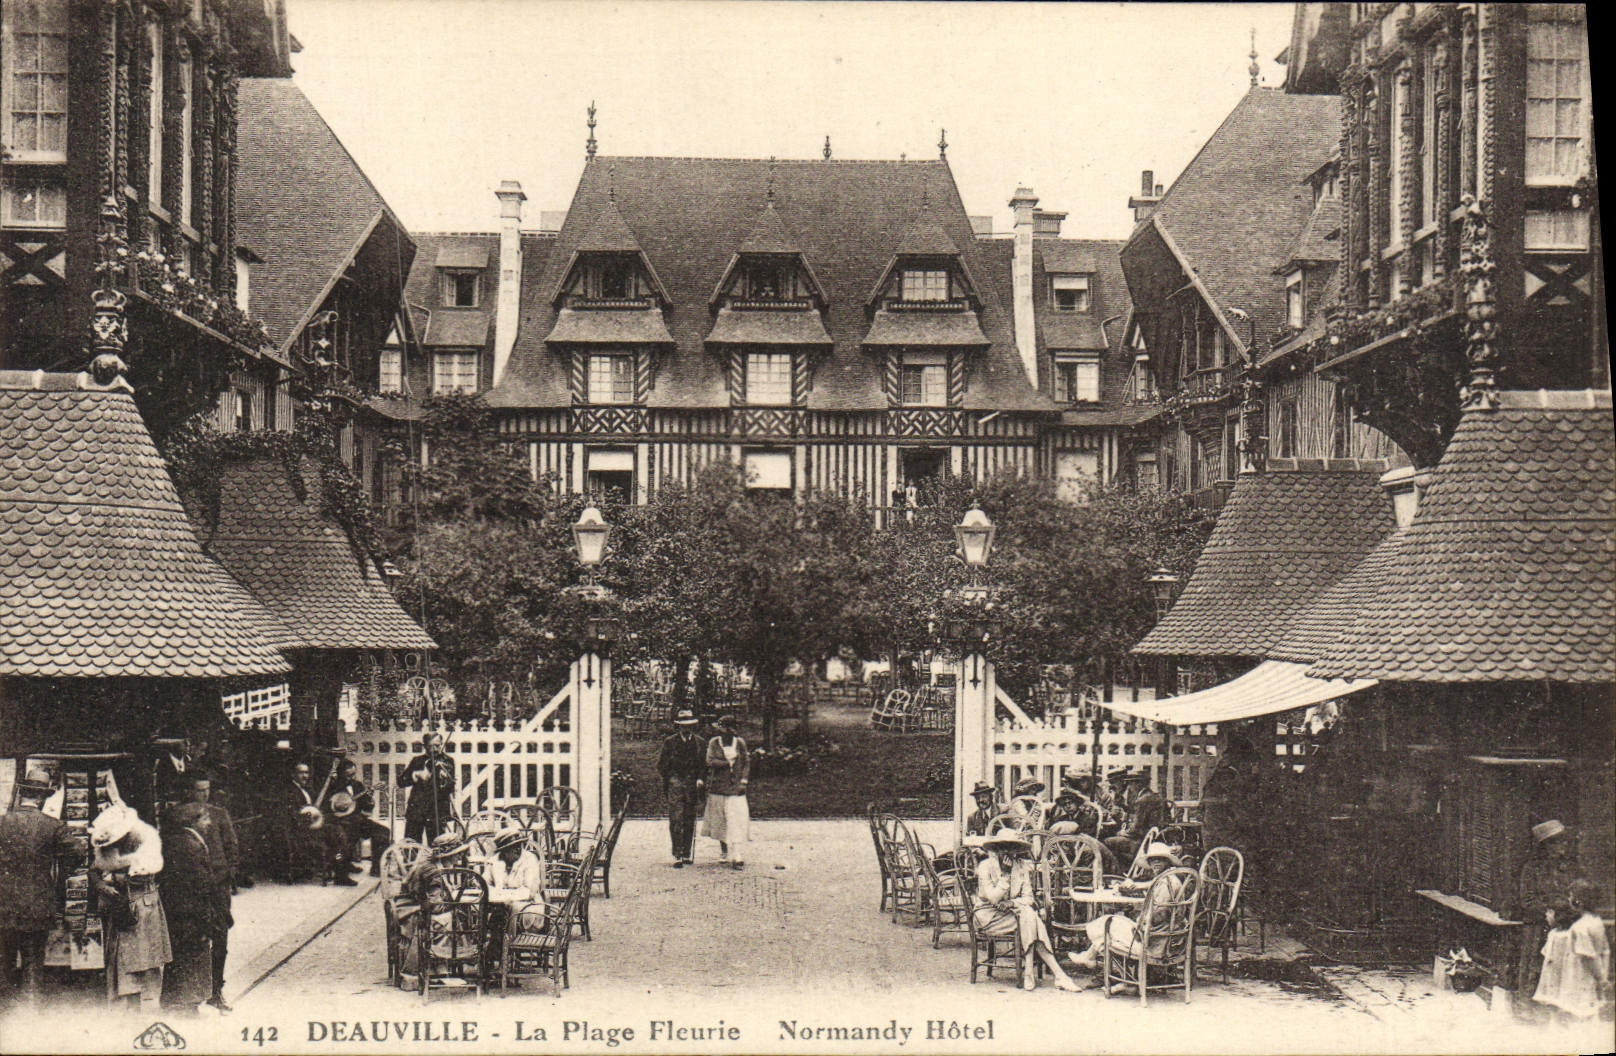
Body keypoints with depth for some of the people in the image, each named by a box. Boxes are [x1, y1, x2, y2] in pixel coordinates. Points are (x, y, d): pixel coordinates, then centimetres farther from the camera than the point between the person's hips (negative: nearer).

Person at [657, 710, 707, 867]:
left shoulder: (699, 743, 9)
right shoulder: (670, 742, 4)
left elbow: (704, 765, 11)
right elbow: (662, 765, 8)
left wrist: (701, 779, -3)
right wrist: (669, 778, 1)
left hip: (693, 785, 3)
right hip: (675, 783, -3)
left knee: (690, 821, 6)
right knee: (676, 819, -11)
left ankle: (687, 854, 16)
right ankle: (677, 856, -12)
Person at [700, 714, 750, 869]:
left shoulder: (740, 743, 4)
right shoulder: (714, 742, 2)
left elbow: (746, 762, 7)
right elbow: (710, 761, -9)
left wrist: (743, 781, -2)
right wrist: (729, 763, -13)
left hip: (736, 787, -1)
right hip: (718, 786, 1)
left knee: (736, 820, -10)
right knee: (720, 821, 8)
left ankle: (738, 856, -15)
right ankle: (723, 851, 25)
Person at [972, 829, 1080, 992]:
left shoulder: (1022, 867, 5)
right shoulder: (985, 866, -9)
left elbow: (1028, 898, -2)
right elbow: (993, 898, -18)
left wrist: (1012, 903, -22)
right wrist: (1005, 873, -21)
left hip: (1013, 913, 5)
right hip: (989, 916, -4)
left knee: (1029, 913, -30)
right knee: (1028, 917, -28)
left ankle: (1029, 971, -31)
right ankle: (1058, 974, -31)